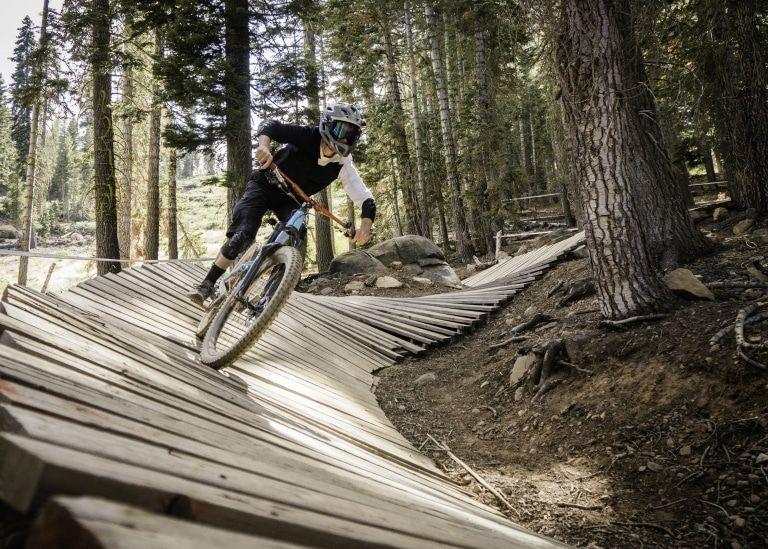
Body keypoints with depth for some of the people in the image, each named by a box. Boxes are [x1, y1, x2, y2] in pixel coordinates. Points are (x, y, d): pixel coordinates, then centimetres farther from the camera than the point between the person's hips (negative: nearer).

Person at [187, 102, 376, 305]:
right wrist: (264, 145, -56)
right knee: (243, 235, -18)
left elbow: (366, 199, -21)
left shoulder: (343, 165, -17)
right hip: (265, 185, -3)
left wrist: (366, 224, -42)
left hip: (290, 199, 4)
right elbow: (270, 125, -33)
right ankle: (206, 286, -8)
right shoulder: (308, 136, -24)